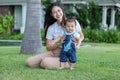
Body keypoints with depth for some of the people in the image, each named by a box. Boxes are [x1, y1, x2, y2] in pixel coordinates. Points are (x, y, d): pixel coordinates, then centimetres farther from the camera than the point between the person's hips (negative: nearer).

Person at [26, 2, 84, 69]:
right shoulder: (51, 28, 0)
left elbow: (81, 36, 8)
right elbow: (48, 48, 0)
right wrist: (59, 43, -18)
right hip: (54, 52, 4)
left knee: (46, 63, -32)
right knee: (29, 61, -13)